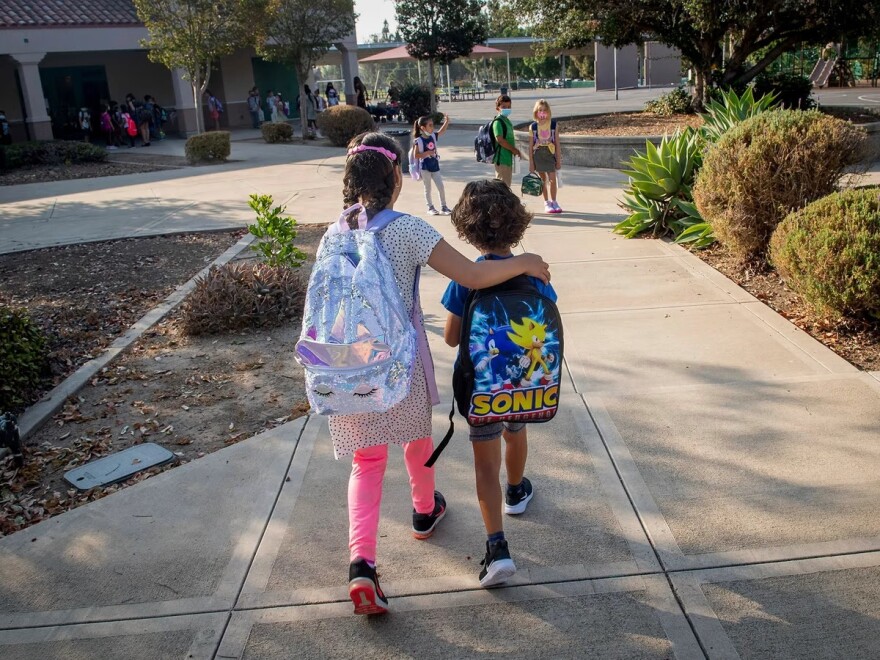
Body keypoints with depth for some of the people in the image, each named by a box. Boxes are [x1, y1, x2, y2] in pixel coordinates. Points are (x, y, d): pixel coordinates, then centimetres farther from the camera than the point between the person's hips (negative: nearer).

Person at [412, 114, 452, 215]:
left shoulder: (433, 136, 3)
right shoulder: (418, 140, -13)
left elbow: (442, 130, 8)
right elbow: (416, 155, -14)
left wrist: (447, 121, -8)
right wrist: (427, 153, -23)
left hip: (435, 166, 5)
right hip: (425, 167, -5)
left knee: (441, 187, 5)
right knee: (428, 189, 6)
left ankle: (443, 207, 15)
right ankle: (430, 207, 17)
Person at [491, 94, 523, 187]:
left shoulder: (507, 120, 16)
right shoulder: (498, 122, -13)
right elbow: (500, 139, -21)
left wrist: (515, 150, 9)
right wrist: (514, 149, -15)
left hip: (508, 158, 10)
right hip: (501, 159, -10)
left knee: (507, 184, 15)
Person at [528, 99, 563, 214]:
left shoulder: (553, 124, -1)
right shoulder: (533, 126, -1)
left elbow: (557, 143, 2)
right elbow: (531, 145, 1)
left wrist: (559, 159, 2)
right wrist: (531, 162, 0)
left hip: (550, 153, 0)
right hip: (538, 154, 0)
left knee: (552, 179, -4)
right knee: (543, 180, 9)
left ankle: (554, 202, 12)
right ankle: (547, 203, 19)